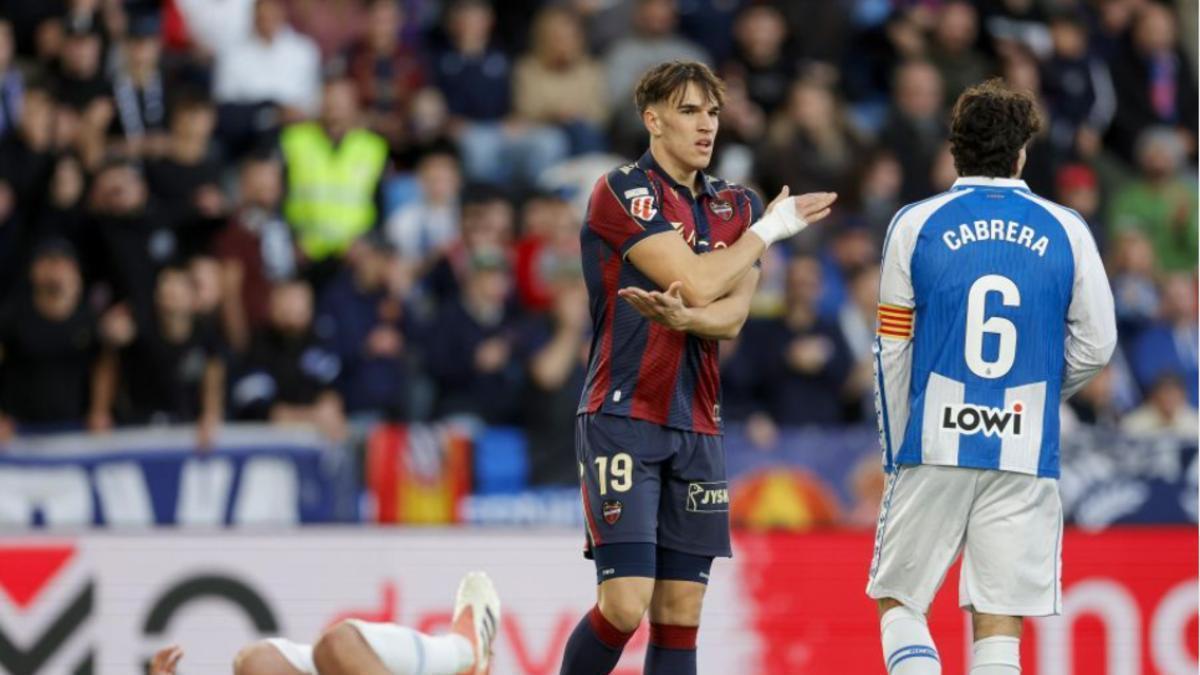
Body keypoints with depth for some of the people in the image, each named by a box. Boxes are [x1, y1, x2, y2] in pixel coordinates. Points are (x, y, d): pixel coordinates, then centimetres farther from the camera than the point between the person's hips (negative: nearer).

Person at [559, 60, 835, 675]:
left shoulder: (736, 206, 13)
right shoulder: (624, 191, -5)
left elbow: (732, 317, 0)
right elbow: (698, 281, -14)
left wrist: (682, 317, -21)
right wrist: (772, 227, -1)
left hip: (697, 428, 6)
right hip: (623, 421, -6)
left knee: (679, 613, 3)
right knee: (625, 604, -14)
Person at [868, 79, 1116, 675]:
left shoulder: (916, 225, 1)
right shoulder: (1065, 232, 3)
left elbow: (893, 350, 3)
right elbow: (1095, 344, 6)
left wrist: (895, 451, 12)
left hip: (935, 447, -1)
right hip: (1026, 454, 1)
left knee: (899, 601, 10)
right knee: (999, 625, 2)